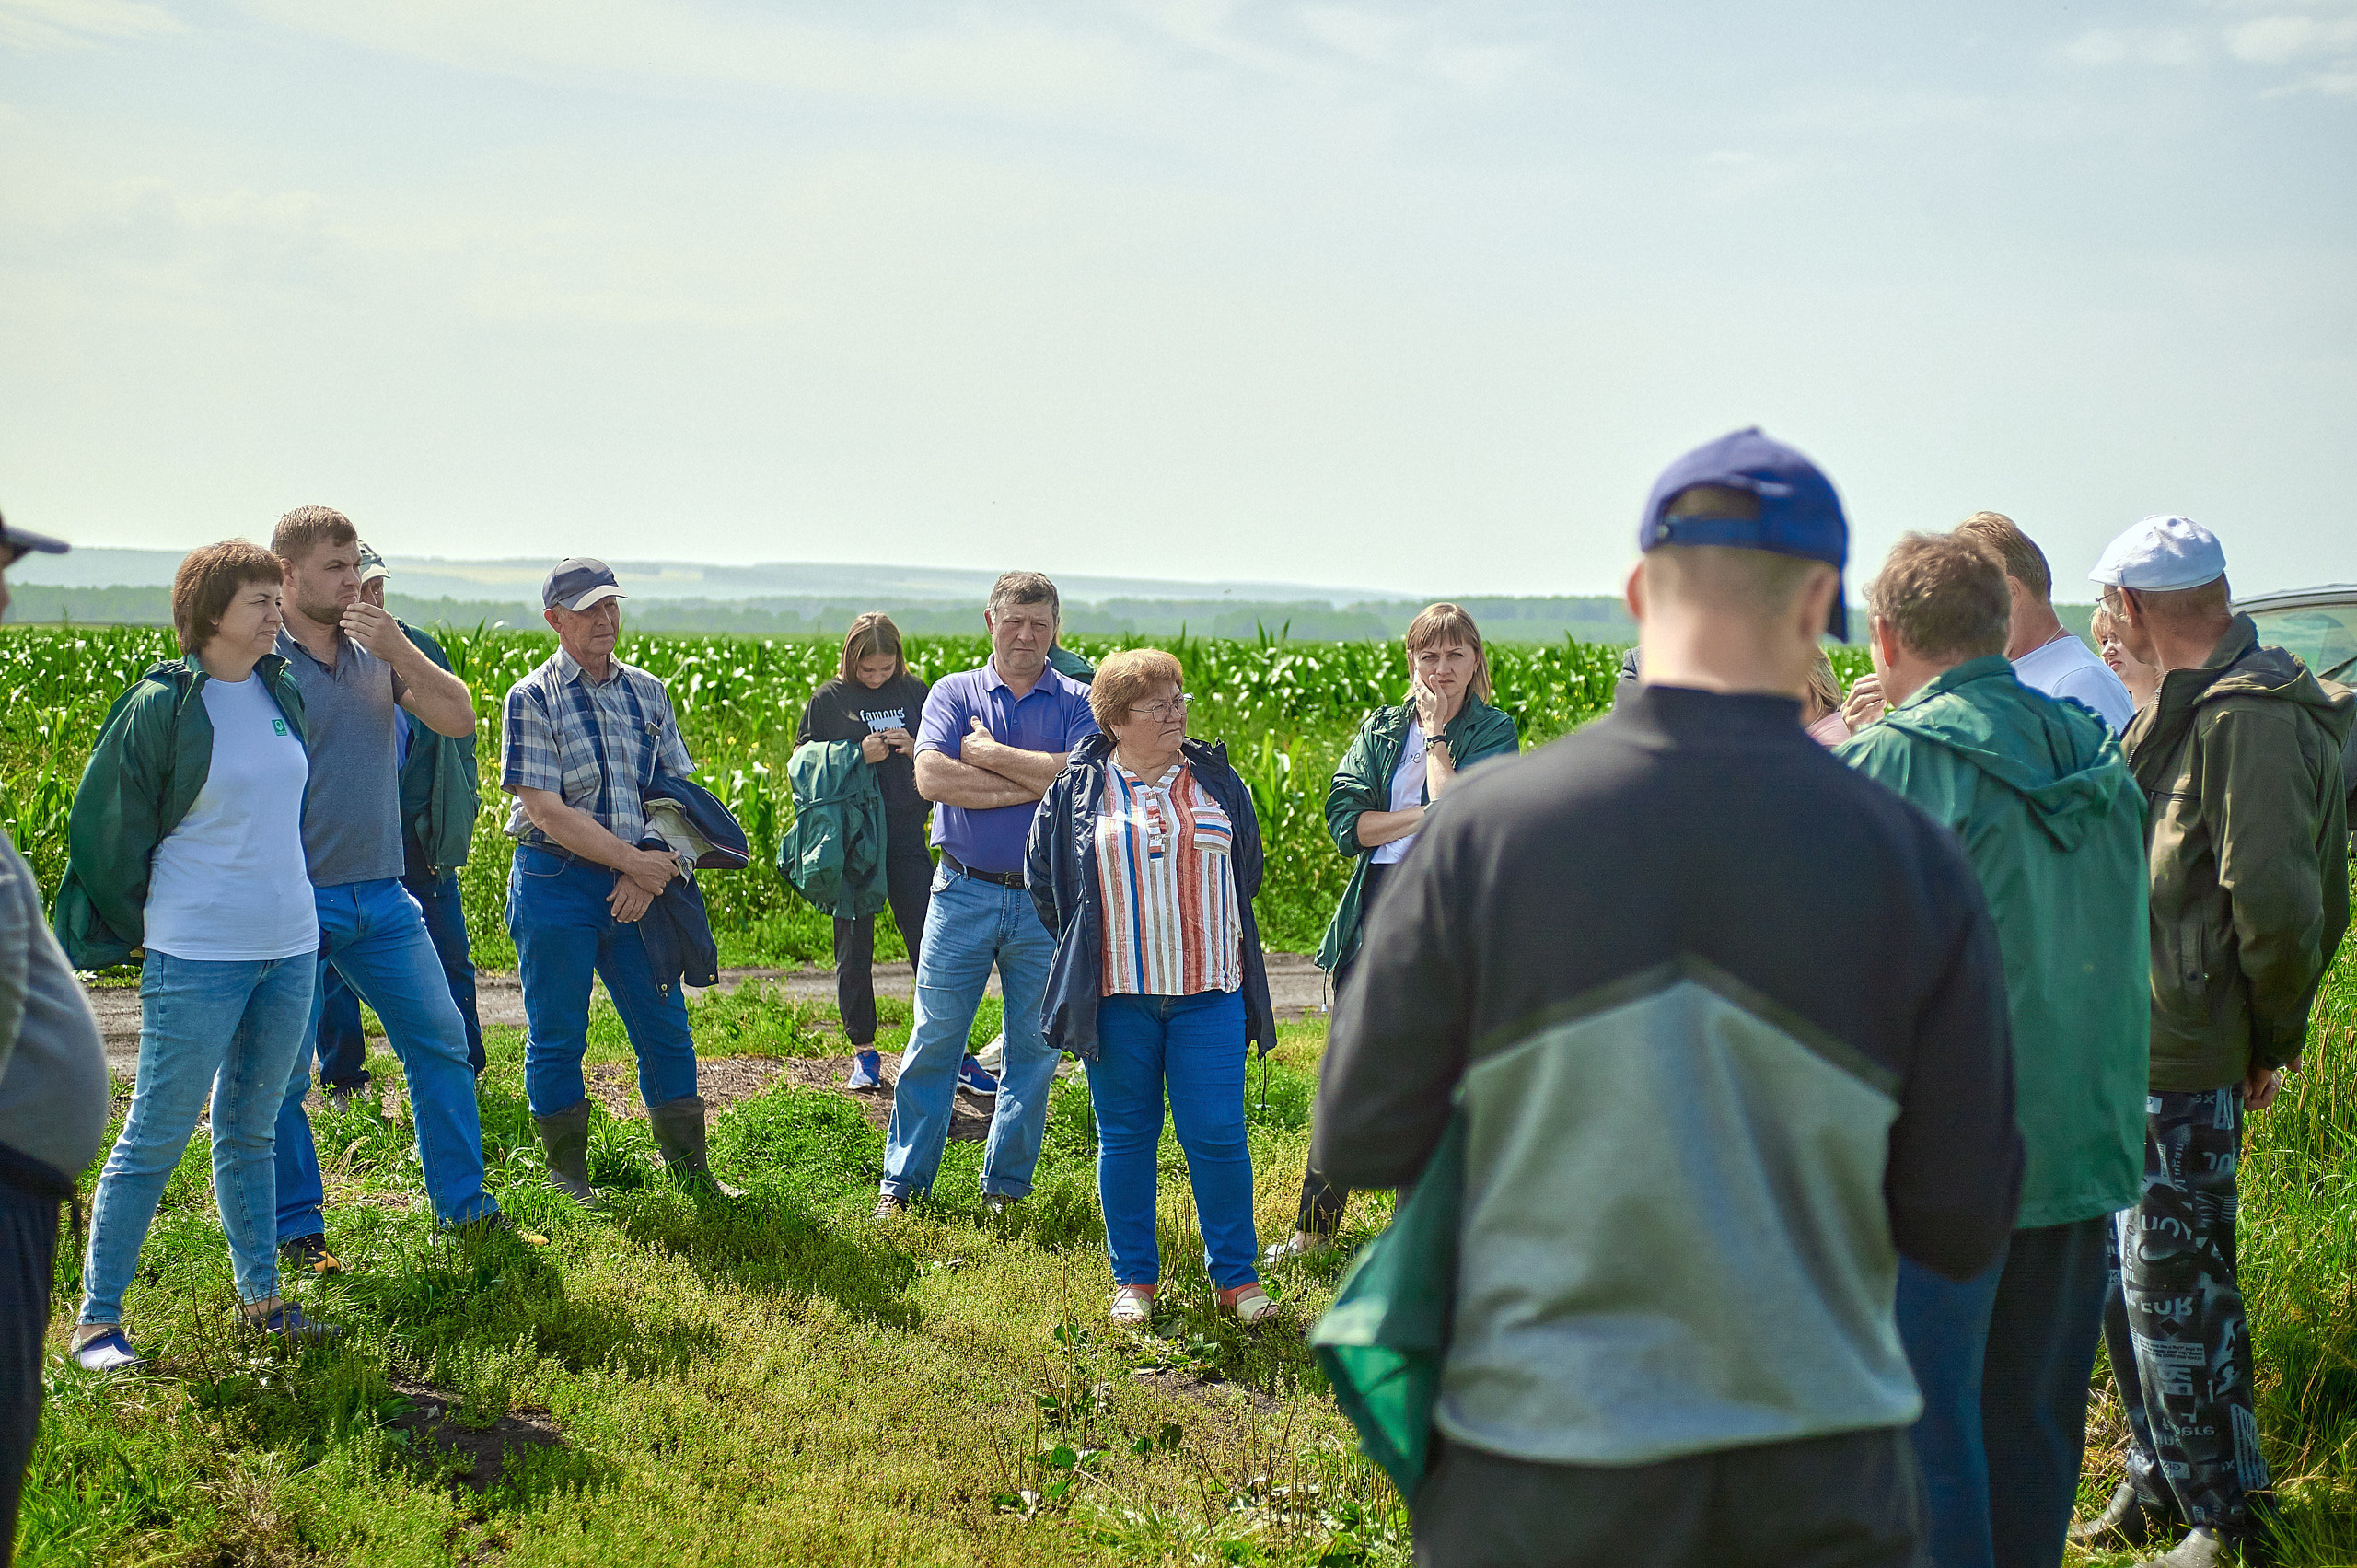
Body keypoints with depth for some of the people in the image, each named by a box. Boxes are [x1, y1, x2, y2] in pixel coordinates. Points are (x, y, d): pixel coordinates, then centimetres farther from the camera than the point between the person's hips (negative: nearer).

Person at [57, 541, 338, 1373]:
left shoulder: (280, 691, 6)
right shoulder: (162, 705, -11)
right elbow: (109, 826, -3)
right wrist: (139, 926, 3)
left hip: (290, 944, 6)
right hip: (198, 954, -6)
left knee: (252, 1129, 16)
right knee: (155, 1137, -1)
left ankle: (261, 1299, 25)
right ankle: (96, 1319, 8)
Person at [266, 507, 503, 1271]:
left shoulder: (380, 653, 8)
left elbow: (459, 719, -1)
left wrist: (396, 648, -13)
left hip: (381, 894, 5)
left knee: (441, 1042, 9)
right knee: (281, 1073, 2)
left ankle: (464, 1205, 21)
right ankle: (297, 1227, 16)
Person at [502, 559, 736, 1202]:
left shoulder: (648, 693, 8)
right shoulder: (532, 699, -7)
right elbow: (545, 809, -14)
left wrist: (647, 873, -8)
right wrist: (635, 860, -14)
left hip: (635, 885, 4)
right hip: (556, 882, -4)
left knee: (666, 1025, 8)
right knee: (556, 1036, 4)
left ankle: (689, 1163, 21)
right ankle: (567, 1170, 19)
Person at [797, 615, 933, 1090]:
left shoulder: (916, 694, 6)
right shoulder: (829, 700, 0)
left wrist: (915, 750, -9)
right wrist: (857, 756, -13)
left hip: (906, 837, 1)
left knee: (930, 942, -2)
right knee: (854, 948, 5)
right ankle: (863, 1051, 17)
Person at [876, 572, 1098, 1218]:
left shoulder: (1077, 702, 4)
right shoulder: (954, 693, 5)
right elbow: (931, 777, -12)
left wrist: (989, 755, -12)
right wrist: (1033, 783, -13)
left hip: (1047, 900, 1)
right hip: (964, 892, 0)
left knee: (1034, 1047, 7)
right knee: (933, 1041, 2)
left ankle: (1006, 1185, 20)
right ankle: (901, 1183, 13)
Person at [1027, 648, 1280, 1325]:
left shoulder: (1215, 780, 7)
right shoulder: (1079, 790, 2)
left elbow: (1245, 869, 19)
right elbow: (1044, 877, 13)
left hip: (1209, 990, 1)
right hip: (1117, 993, -1)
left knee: (1216, 1134, -1)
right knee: (1125, 1136, 7)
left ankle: (1235, 1275, 11)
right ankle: (1133, 1279, 18)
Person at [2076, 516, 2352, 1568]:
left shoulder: (2253, 718, -18)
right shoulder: (2186, 708, 13)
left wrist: (2270, 1036, -10)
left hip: (2188, 1058, -9)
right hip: (2136, 1040, 9)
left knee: (2175, 1293, -1)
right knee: (2126, 1274, 17)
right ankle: (2159, 1479, 32)